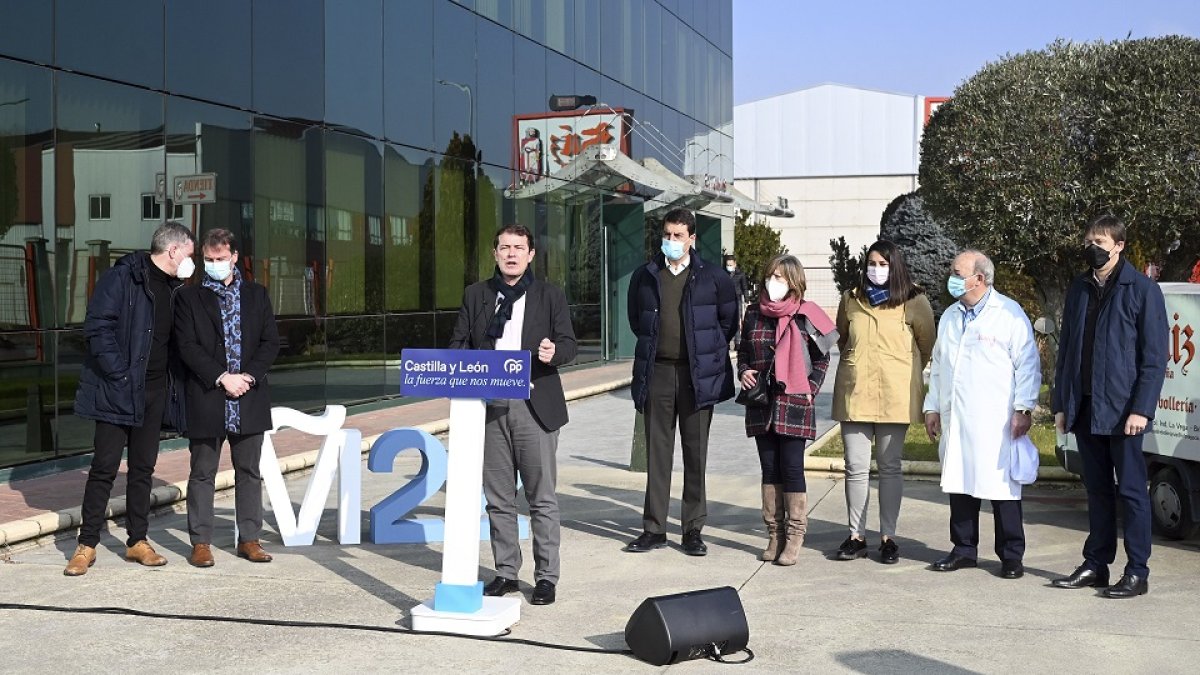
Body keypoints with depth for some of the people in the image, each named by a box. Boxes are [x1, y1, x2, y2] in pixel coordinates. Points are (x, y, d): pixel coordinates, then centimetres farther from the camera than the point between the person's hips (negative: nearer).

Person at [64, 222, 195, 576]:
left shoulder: (173, 288, 12)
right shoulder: (122, 277, -10)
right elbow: (97, 327, -16)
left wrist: (173, 381, 7)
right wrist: (119, 373, -19)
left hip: (155, 391, 7)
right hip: (119, 390, -7)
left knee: (143, 467, 11)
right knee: (105, 466, -1)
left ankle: (138, 541, 20)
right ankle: (87, 544, 9)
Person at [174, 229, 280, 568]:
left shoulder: (256, 295, 11)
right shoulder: (189, 298, 3)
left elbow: (270, 342, 5)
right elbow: (187, 346, -5)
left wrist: (249, 377, -9)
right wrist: (222, 378, -15)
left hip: (250, 399, 2)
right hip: (206, 399, -2)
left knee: (249, 472, 8)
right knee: (202, 473, 4)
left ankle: (249, 539, 16)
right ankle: (200, 542, 11)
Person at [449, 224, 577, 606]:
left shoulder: (550, 296, 5)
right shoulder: (476, 295, 12)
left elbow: (568, 343, 0)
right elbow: (458, 343, 12)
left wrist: (554, 352, -23)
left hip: (535, 407, -3)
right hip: (489, 407, 3)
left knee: (542, 498, 1)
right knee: (498, 499, 9)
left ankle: (546, 576, 9)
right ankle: (506, 572, 20)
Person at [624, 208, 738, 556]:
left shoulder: (714, 277, 1)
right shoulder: (644, 276, 8)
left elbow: (729, 321, 10)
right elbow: (635, 319, 21)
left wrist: (708, 352, 9)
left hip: (697, 374, -2)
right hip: (657, 373, 2)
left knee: (696, 454, 3)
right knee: (657, 452, 4)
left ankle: (693, 531, 11)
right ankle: (654, 529, 11)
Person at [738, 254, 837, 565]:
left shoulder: (804, 317, -3)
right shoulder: (754, 314, 8)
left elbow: (821, 357, 4)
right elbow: (743, 352, 18)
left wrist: (811, 388, -7)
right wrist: (744, 372, -1)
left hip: (794, 403, -4)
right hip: (761, 403, 4)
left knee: (792, 468, -3)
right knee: (769, 468, 8)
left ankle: (794, 537, 6)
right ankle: (774, 534, 17)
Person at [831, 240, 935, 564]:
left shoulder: (913, 302, 0)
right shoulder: (850, 299, 9)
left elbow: (927, 344, 10)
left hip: (894, 397, -2)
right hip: (854, 394, 2)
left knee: (890, 468, 5)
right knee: (856, 468, 3)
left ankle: (888, 537, 12)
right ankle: (856, 535, 12)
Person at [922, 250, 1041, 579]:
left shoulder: (1009, 314, -3)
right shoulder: (949, 317, 17)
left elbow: (1027, 364, -5)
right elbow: (938, 365, 23)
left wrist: (1023, 408, -10)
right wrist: (932, 407, 18)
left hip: (995, 420, -6)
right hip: (954, 418, 6)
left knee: (1002, 487, -2)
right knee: (959, 483, 9)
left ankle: (1011, 555, 7)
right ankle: (964, 549, 19)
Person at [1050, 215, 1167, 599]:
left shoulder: (1142, 290, -5)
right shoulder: (1078, 290, 12)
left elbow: (1155, 356, -8)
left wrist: (1141, 408, -15)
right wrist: (1062, 403, 9)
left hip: (1122, 409, -5)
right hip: (1085, 407, 5)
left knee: (1131, 490, 0)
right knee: (1097, 490, 12)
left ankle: (1137, 573, 6)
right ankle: (1096, 565, 19)